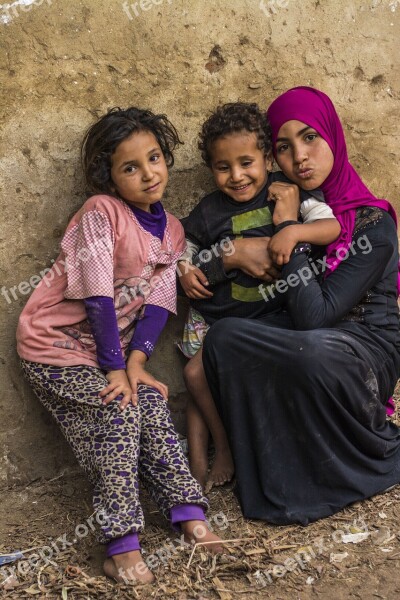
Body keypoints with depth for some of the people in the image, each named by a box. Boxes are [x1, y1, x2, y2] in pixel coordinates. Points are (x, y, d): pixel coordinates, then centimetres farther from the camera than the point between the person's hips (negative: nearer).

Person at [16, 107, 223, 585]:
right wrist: (115, 367, -20)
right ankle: (121, 544, -18)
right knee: (119, 410, -22)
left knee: (152, 404, -13)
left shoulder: (171, 231, 6)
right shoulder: (101, 211, -15)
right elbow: (97, 296, -20)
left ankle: (190, 516, -6)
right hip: (56, 344, -6)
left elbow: (158, 302, -2)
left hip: (110, 345, 6)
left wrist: (136, 361, -15)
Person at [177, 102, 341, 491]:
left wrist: (294, 232, -34)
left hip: (264, 317, -3)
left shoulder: (286, 193, -8)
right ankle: (197, 459, 14)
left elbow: (332, 226, -16)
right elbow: (183, 250, 12)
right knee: (197, 375, -1)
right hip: (211, 316, 3)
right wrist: (185, 272, -9)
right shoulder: (208, 212, -2)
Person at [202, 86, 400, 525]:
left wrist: (289, 229, -20)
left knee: (314, 350, -40)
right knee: (224, 336, -25)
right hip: (299, 337, 5)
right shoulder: (287, 202, 4)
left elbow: (314, 315, -24)